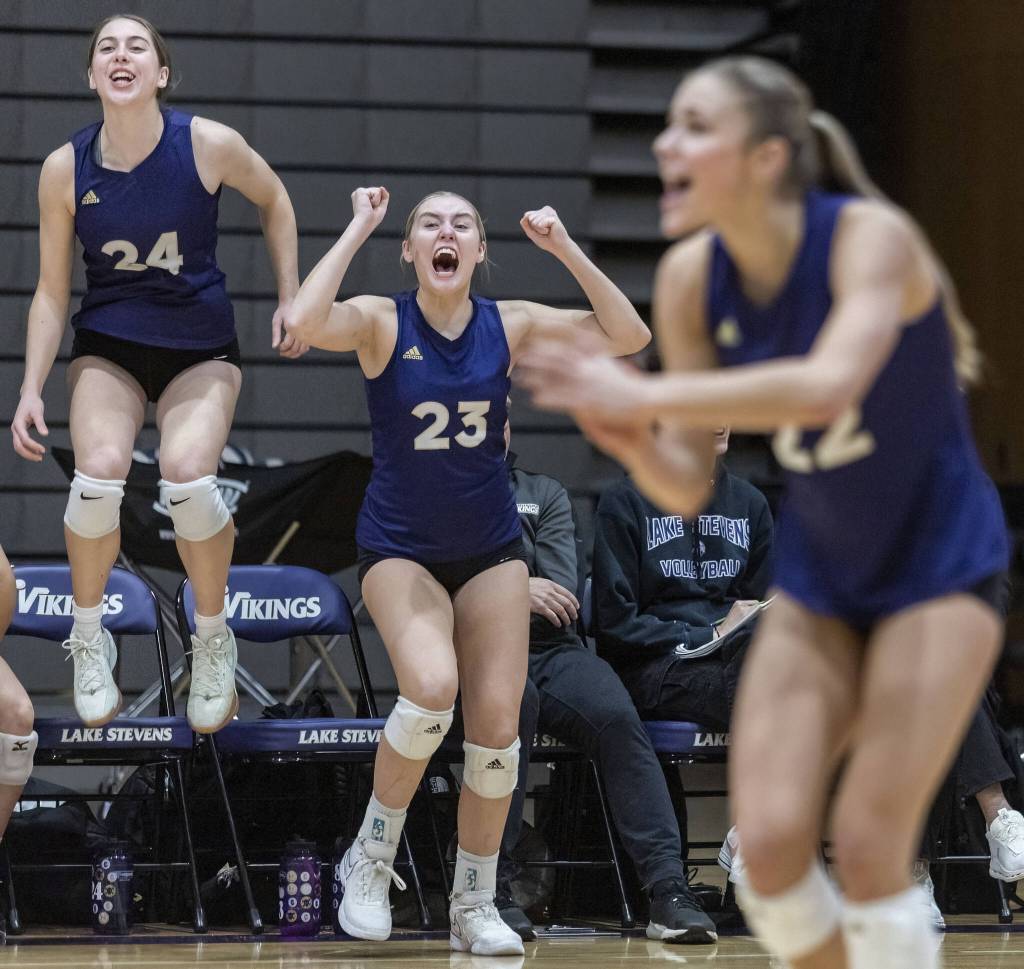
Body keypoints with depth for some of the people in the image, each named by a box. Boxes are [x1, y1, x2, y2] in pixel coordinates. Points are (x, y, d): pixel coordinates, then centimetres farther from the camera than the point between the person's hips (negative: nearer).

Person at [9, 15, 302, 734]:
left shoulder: (209, 145, -14)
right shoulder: (65, 169, -10)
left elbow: (275, 201, 7)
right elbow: (52, 292, -1)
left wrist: (290, 298, 5)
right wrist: (31, 390, -6)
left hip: (201, 344, -1)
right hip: (108, 343, 1)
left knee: (188, 479, -27)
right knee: (99, 475, -27)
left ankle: (213, 640, 0)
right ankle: (90, 641, -1)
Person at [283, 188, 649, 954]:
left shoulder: (509, 324, -3)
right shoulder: (383, 322, -11)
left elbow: (628, 337, -6)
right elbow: (305, 324, -32)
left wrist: (567, 251, -13)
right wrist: (358, 229, -25)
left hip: (491, 550, 4)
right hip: (401, 549, -4)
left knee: (497, 724, -1)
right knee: (432, 688, -28)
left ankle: (476, 903, 15)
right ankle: (374, 855, -7)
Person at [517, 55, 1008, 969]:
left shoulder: (871, 238, -23)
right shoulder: (690, 278, -7)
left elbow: (829, 385, -43)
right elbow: (689, 488, -5)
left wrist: (644, 395, -43)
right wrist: (634, 445, -28)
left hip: (939, 563, -5)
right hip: (818, 575, 5)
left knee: (869, 844, -12)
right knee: (769, 842, -8)